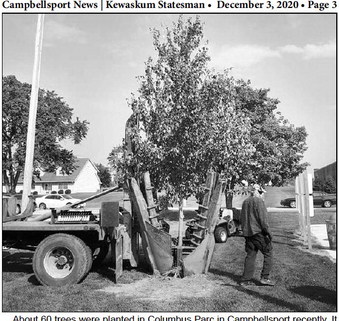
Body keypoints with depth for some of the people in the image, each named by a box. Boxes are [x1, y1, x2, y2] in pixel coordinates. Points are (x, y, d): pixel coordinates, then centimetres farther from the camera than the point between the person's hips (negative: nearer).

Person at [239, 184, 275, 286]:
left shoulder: (245, 202, 16)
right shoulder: (258, 201, -9)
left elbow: (241, 219, 20)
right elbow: (262, 218, -15)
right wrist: (267, 232, -12)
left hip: (248, 233, 8)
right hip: (258, 232, -8)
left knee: (250, 255, 10)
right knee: (268, 253, 4)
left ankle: (246, 280, 9)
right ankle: (264, 278, 1)